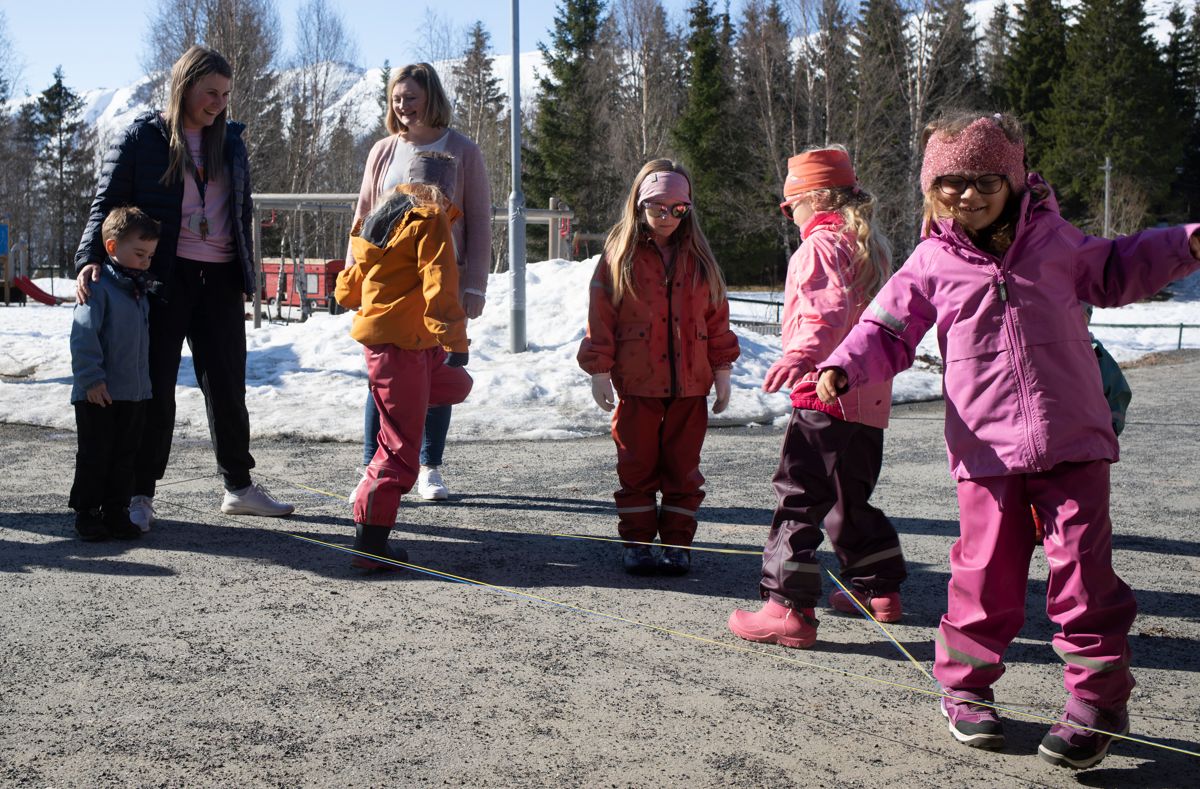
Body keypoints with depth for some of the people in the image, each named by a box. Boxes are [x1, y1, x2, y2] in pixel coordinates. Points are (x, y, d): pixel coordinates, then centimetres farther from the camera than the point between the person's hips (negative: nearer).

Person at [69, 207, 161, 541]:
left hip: (134, 393, 8)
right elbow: (83, 336, -19)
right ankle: (87, 513, 13)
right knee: (94, 456, 2)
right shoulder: (98, 287, -14)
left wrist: (143, 380, 22)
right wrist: (91, 379, -22)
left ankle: (117, 512, 19)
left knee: (125, 456, 11)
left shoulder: (140, 290, 13)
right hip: (99, 395, -8)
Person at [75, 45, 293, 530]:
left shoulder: (230, 142, 13)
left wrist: (246, 278, 14)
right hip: (162, 279, -4)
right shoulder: (142, 137, -1)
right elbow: (107, 203, -3)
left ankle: (239, 487, 21)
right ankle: (140, 494, 10)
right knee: (155, 389, 0)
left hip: (219, 280, 4)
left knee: (228, 387, 9)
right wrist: (91, 258, -19)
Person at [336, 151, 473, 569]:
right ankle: (370, 542, 0)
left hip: (376, 331, 9)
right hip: (402, 342, -9)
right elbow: (439, 284, -20)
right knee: (401, 446, -3)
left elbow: (350, 285, 25)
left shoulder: (382, 215, 16)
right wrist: (455, 341, -22)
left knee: (455, 384, 22)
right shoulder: (430, 219, -9)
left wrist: (353, 300, 47)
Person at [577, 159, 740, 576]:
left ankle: (677, 542, 15)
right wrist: (599, 371, -4)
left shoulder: (697, 257, 8)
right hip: (637, 382, -2)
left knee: (683, 466, 7)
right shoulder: (619, 256, 0)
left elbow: (716, 315, 11)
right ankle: (636, 542, 14)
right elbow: (601, 316, -1)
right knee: (637, 465, 5)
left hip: (690, 382, 2)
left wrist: (722, 369, 8)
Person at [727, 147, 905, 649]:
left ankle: (789, 608, -12)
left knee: (799, 498, -9)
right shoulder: (873, 246, 20)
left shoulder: (821, 244, -9)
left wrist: (803, 353, -42)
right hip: (869, 398, 10)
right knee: (850, 499, 22)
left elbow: (830, 308, -27)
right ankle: (879, 589, 32)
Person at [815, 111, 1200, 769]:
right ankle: (965, 686, 23)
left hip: (1071, 441, 1)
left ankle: (1098, 699, 12)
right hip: (986, 448, -1)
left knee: (1082, 566, 0)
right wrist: (843, 369, -11)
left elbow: (1115, 271, 25)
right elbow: (887, 331, 7)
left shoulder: (1053, 240, 8)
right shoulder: (931, 264, 4)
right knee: (987, 569, 3)